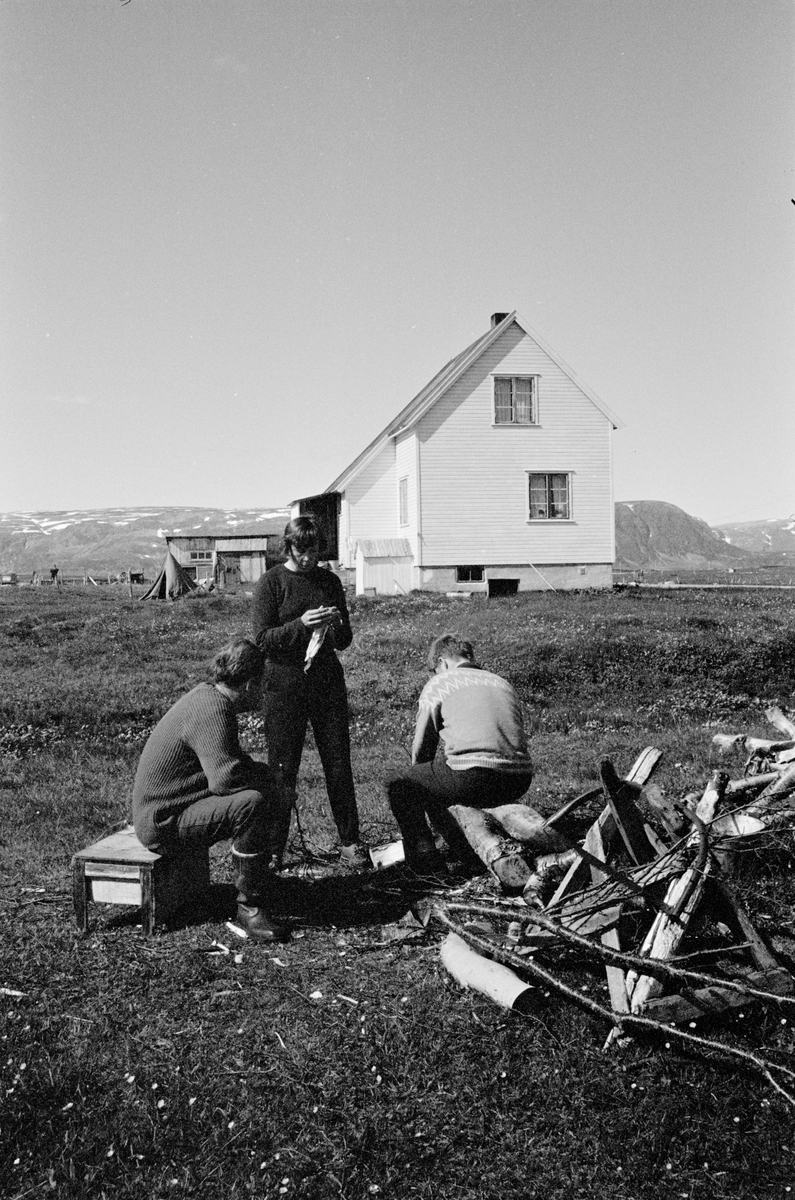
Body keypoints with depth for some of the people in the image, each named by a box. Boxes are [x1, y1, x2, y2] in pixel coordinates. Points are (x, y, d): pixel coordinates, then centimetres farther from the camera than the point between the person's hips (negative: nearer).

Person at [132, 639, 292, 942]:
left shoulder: (208, 695, 8)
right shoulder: (211, 710, -24)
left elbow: (228, 759, 21)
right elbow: (225, 778, -36)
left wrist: (267, 775, 3)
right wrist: (267, 777, -17)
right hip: (163, 821, -10)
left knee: (276, 799, 10)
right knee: (251, 803, -31)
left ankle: (255, 879, 23)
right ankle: (249, 907, -19)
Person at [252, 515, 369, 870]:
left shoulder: (329, 581, 9)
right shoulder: (271, 582, -2)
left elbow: (345, 641, 12)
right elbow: (262, 639, -8)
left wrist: (336, 626, -11)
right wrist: (301, 625, -22)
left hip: (327, 683, 3)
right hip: (284, 684, -3)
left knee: (338, 764, 4)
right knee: (282, 768, 3)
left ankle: (350, 843, 12)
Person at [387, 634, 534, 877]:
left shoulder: (438, 683, 12)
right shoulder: (502, 683, 27)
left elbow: (421, 750, 15)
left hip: (473, 778, -6)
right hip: (519, 783, 6)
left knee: (399, 788, 16)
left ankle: (427, 861, 9)